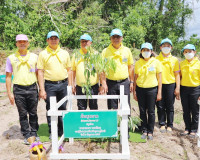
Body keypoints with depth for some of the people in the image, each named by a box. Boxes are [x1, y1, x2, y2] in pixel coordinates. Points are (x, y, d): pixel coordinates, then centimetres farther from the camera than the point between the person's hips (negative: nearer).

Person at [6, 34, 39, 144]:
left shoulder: (34, 57, 8)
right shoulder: (11, 58, 5)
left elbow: (38, 74, 12)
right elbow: (8, 76, 6)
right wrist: (9, 93, 0)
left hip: (32, 88, 1)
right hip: (18, 89, 0)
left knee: (33, 113, 8)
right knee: (22, 114, 6)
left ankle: (34, 133, 23)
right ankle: (27, 135, 19)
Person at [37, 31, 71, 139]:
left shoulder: (64, 53, 9)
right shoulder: (43, 54, 3)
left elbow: (69, 70, 12)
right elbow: (40, 72, 0)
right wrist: (42, 89, -6)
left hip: (63, 84, 2)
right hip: (49, 85, -2)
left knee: (63, 108, 9)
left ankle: (62, 131, 23)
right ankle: (52, 132, 20)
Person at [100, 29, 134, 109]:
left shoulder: (127, 50, 7)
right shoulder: (105, 51, 1)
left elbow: (130, 67, 12)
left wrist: (131, 82, 9)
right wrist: (103, 84, -9)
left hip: (124, 82, 1)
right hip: (111, 83, -1)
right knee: (112, 108, 6)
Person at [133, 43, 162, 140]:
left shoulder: (156, 62, -1)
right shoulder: (138, 63, 5)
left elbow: (159, 78, 0)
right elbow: (135, 78, 9)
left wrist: (159, 92, -4)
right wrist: (134, 91, 6)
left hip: (152, 89, -2)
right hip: (140, 89, 2)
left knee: (151, 112, 4)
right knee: (142, 111, 7)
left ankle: (150, 132, 17)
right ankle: (144, 131, 20)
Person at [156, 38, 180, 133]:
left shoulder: (174, 60, 7)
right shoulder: (156, 59, 5)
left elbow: (177, 74, 6)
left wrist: (177, 88, -1)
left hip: (170, 85, 0)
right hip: (159, 85, 0)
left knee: (170, 106, 5)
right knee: (160, 106, 4)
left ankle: (169, 125, 17)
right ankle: (162, 124, 18)